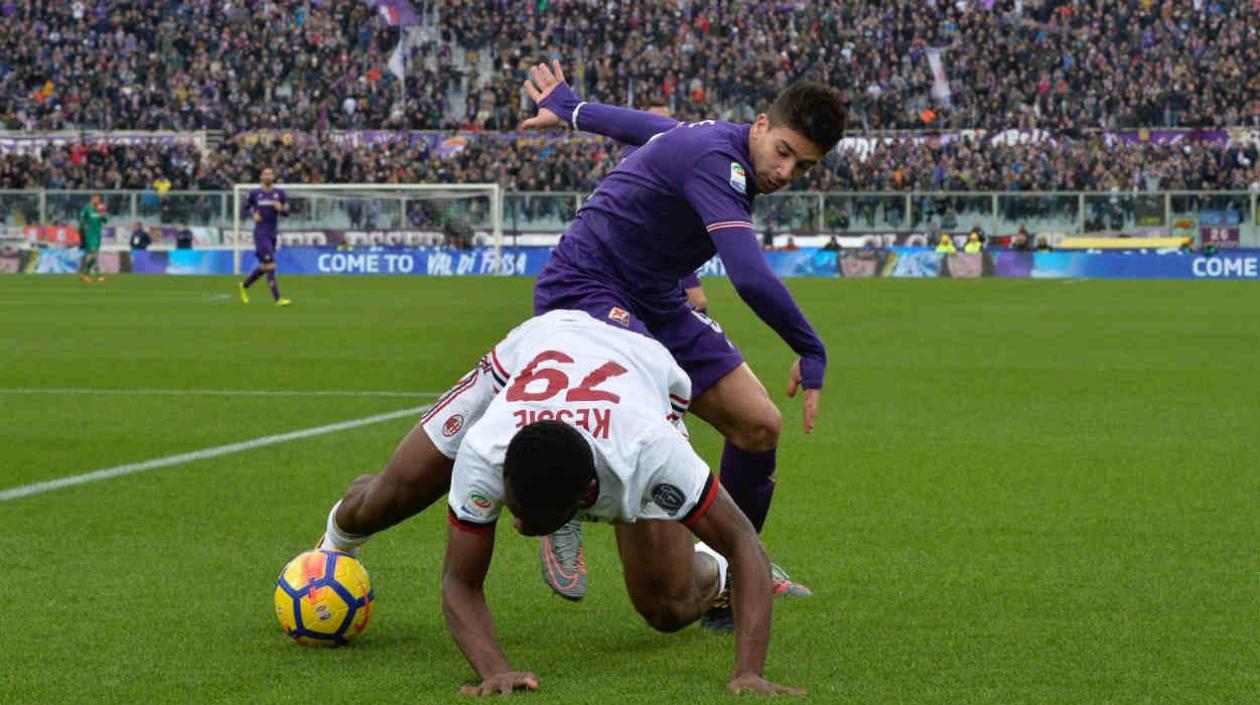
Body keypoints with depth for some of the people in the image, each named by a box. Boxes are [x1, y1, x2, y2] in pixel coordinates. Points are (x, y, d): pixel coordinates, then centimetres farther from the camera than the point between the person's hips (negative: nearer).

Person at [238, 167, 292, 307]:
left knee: (264, 266, 13)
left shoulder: (279, 193, 7)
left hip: (272, 233, 5)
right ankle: (277, 298, -16)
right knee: (270, 265, -14)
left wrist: (281, 209, -16)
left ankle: (244, 286, 37)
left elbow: (287, 212, 6)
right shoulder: (255, 193, 1)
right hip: (260, 232, -5)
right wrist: (253, 214, -7)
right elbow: (246, 207, 14)